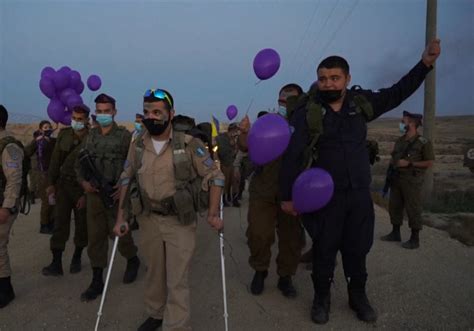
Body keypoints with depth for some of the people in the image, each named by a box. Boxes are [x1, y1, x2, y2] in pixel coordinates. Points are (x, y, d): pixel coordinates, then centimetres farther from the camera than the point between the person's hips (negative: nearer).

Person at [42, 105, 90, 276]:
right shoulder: (64, 134, 2)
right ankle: (56, 263, 6)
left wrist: (86, 194, -12)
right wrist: (51, 183, 3)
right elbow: (55, 159, 7)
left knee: (82, 224, 9)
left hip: (82, 186, -3)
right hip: (63, 184, 3)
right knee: (60, 222, 1)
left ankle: (77, 258, 27)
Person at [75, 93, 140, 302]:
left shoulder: (125, 136, -5)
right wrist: (83, 182, -4)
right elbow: (79, 163, 13)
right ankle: (97, 281, 19)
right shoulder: (90, 137, 9)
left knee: (119, 233, 4)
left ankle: (133, 261, 35)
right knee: (95, 237, 7)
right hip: (93, 194, 5)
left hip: (116, 193, -4)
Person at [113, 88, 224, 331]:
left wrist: (213, 214, -15)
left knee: (177, 280, -1)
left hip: (180, 221, -4)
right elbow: (126, 180, 8)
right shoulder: (137, 146, -1)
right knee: (154, 272, 21)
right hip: (149, 220, 5)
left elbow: (215, 176, -8)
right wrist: (121, 217, 4)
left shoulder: (189, 144, -15)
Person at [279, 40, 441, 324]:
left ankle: (358, 295, 38)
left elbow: (398, 93, 16)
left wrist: (425, 63, 8)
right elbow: (293, 156, -11)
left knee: (357, 248, 16)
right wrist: (287, 196, -10)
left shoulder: (361, 103, 1)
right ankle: (322, 297, 31)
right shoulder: (308, 112, -11)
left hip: (360, 194, 3)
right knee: (324, 249, 9)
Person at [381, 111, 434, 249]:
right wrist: (393, 162, -1)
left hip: (412, 180, -7)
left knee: (413, 209, -1)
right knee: (394, 206, 12)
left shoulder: (423, 142, -9)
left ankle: (415, 239, 10)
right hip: (397, 179, 7)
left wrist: (409, 163, -16)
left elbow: (429, 163, -10)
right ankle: (395, 233, 26)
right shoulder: (400, 141, 10)